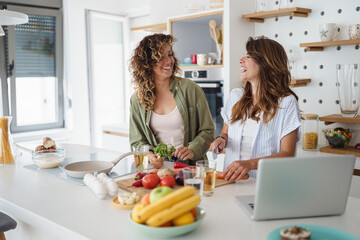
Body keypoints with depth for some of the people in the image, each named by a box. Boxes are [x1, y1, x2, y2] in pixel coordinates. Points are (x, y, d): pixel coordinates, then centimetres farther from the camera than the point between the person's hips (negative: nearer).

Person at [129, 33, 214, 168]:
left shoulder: (190, 89, 0)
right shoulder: (137, 99, 7)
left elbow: (207, 131, 3)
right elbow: (137, 141, 11)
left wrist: (192, 150, -16)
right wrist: (149, 155, -10)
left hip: (191, 167, -2)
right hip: (157, 168, 2)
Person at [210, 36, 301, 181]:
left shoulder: (286, 102, -5)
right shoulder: (236, 97, 11)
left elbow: (287, 154, -9)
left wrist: (250, 164, -24)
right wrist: (221, 140, 0)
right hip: (231, 181, 4)